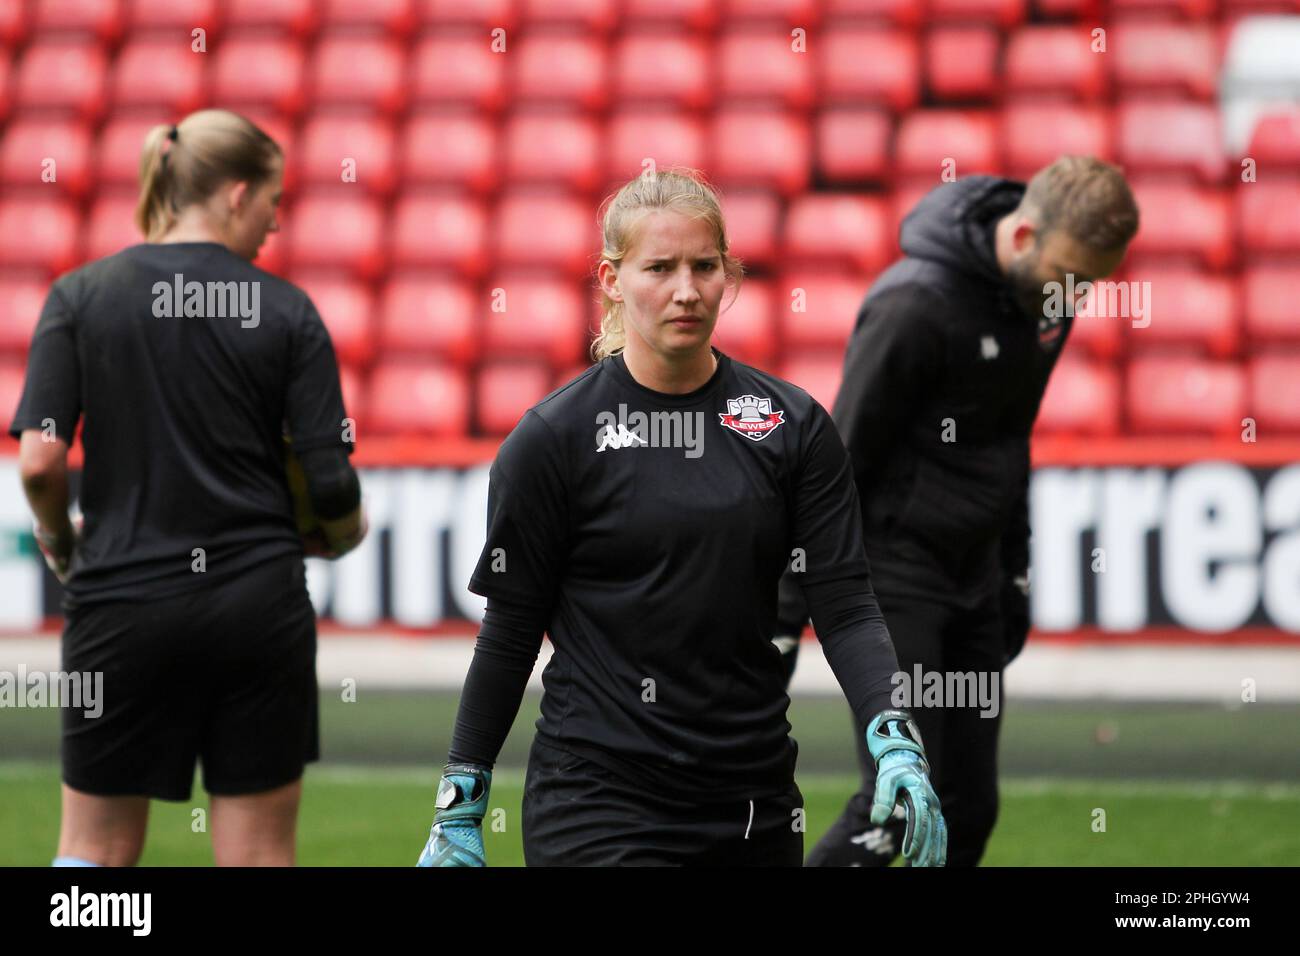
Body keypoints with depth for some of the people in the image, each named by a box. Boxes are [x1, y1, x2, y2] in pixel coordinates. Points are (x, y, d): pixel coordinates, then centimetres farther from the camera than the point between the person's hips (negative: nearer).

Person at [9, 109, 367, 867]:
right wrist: (340, 535, 18)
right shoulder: (286, 311, -1)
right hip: (258, 602, 0)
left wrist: (58, 541, 12)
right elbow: (332, 483, -4)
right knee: (259, 855, 6)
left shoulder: (80, 297, 0)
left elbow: (39, 460, -8)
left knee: (97, 851, 10)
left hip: (123, 602, 0)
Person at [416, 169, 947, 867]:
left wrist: (895, 743, -15)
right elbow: (510, 629, 1)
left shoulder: (795, 426, 4)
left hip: (756, 808, 4)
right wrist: (460, 808, 0)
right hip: (594, 804, -4)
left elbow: (844, 607, 0)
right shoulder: (551, 437, -4)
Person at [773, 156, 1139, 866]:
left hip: (972, 579, 8)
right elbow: (839, 462, -17)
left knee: (969, 809, 5)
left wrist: (1015, 574, 21)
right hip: (892, 576, -8)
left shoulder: (1044, 294, 4)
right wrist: (787, 614, -14)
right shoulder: (917, 305, -21)